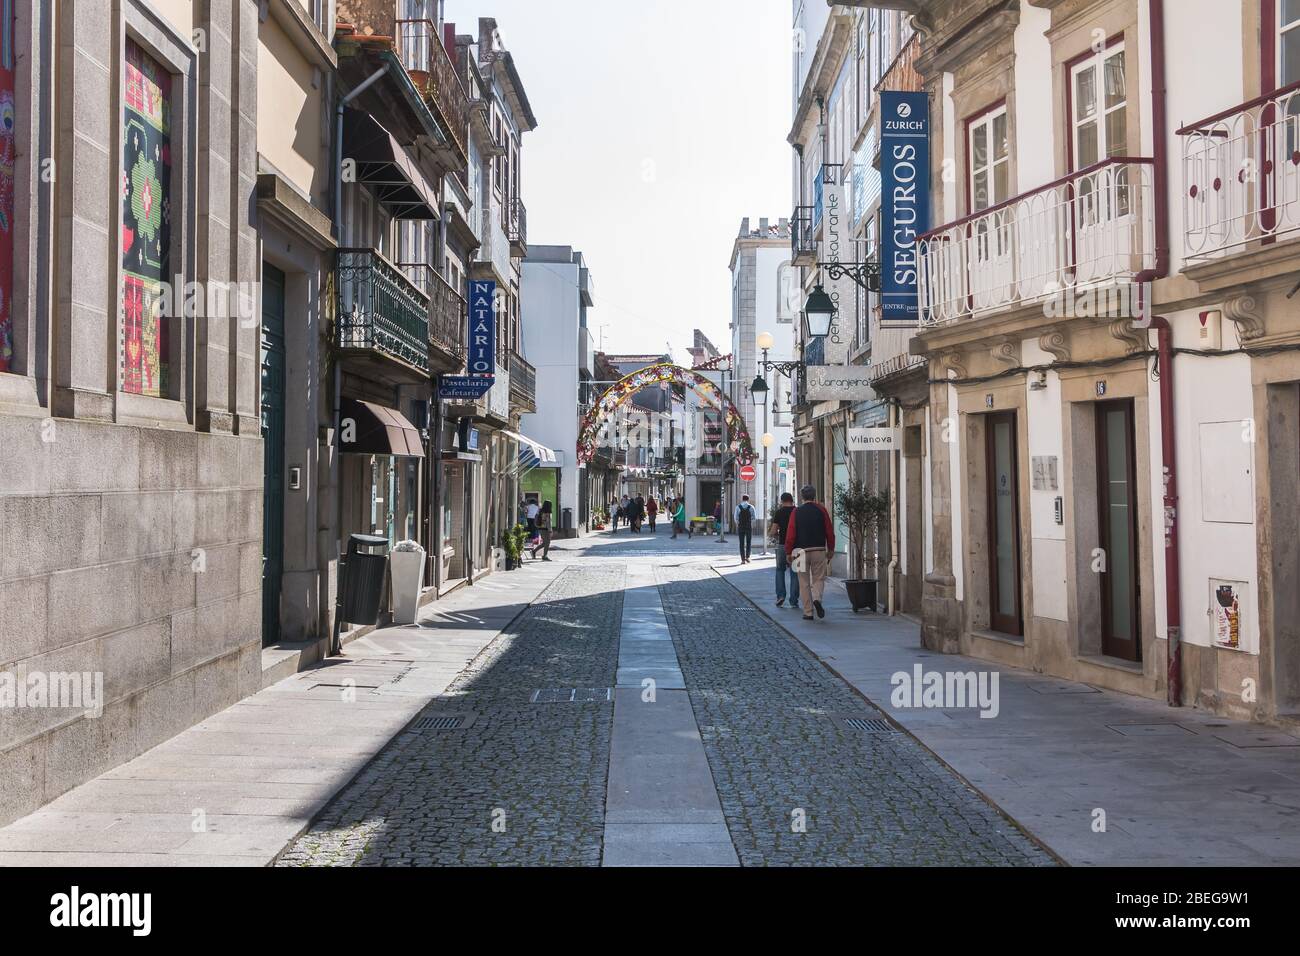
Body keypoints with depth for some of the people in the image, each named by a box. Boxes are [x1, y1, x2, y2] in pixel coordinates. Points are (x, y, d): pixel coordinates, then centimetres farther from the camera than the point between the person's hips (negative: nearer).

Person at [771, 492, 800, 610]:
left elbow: (773, 531, -6)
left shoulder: (779, 512, -3)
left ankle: (780, 595, 2)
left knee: (780, 570, 17)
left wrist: (769, 531, 15)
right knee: (795, 573, 7)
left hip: (782, 545, -1)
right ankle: (794, 601, 6)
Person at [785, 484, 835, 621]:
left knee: (804, 582, 7)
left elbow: (790, 533, -5)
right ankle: (817, 599, -17)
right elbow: (830, 531, 2)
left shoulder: (796, 512, -1)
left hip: (801, 551, 0)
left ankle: (808, 612, 6)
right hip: (819, 551, 0)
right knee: (819, 579, 11)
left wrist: (789, 552, 2)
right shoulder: (821, 510, 1)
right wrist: (831, 549, 12)